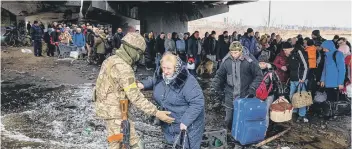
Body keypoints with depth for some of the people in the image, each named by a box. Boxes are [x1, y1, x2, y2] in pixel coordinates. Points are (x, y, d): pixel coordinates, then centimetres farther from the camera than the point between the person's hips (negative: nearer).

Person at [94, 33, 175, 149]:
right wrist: (156, 112, -26)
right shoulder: (123, 68, -25)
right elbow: (135, 97, -27)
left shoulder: (111, 59, 6)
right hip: (115, 112, -9)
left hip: (109, 107, 10)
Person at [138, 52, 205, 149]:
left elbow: (197, 103, -28)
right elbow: (153, 82, 18)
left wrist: (185, 121, -31)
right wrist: (143, 85, -2)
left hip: (188, 124, -6)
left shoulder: (188, 82, -29)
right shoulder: (160, 75, -6)